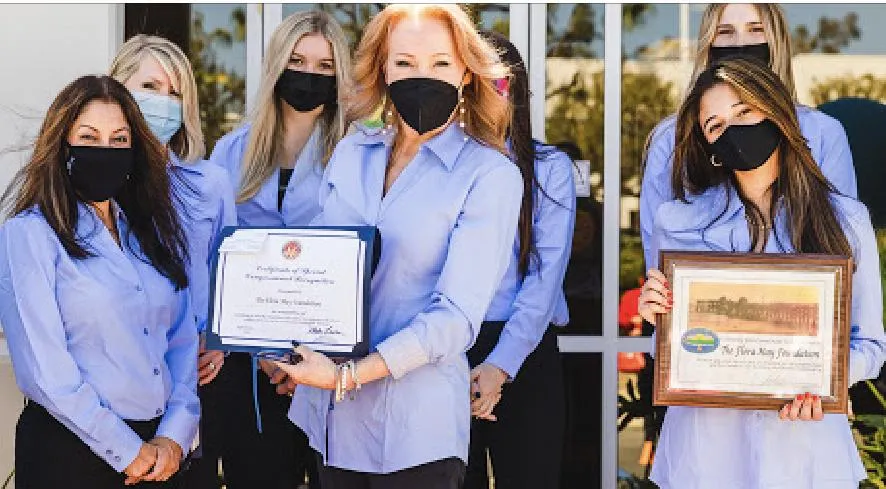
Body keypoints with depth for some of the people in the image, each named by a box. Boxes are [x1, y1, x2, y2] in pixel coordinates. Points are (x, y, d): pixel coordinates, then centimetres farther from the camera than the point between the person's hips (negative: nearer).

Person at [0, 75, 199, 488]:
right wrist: (127, 450, -13)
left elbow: (182, 340, 7)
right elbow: (43, 370, -15)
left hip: (159, 450, 5)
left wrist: (175, 436, -6)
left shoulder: (153, 232, 9)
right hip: (70, 452, -5)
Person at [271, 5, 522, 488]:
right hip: (327, 415, 5)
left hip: (413, 429, -4)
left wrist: (347, 376, -22)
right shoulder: (352, 152, 6)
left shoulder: (491, 176, -9)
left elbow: (457, 316, -15)